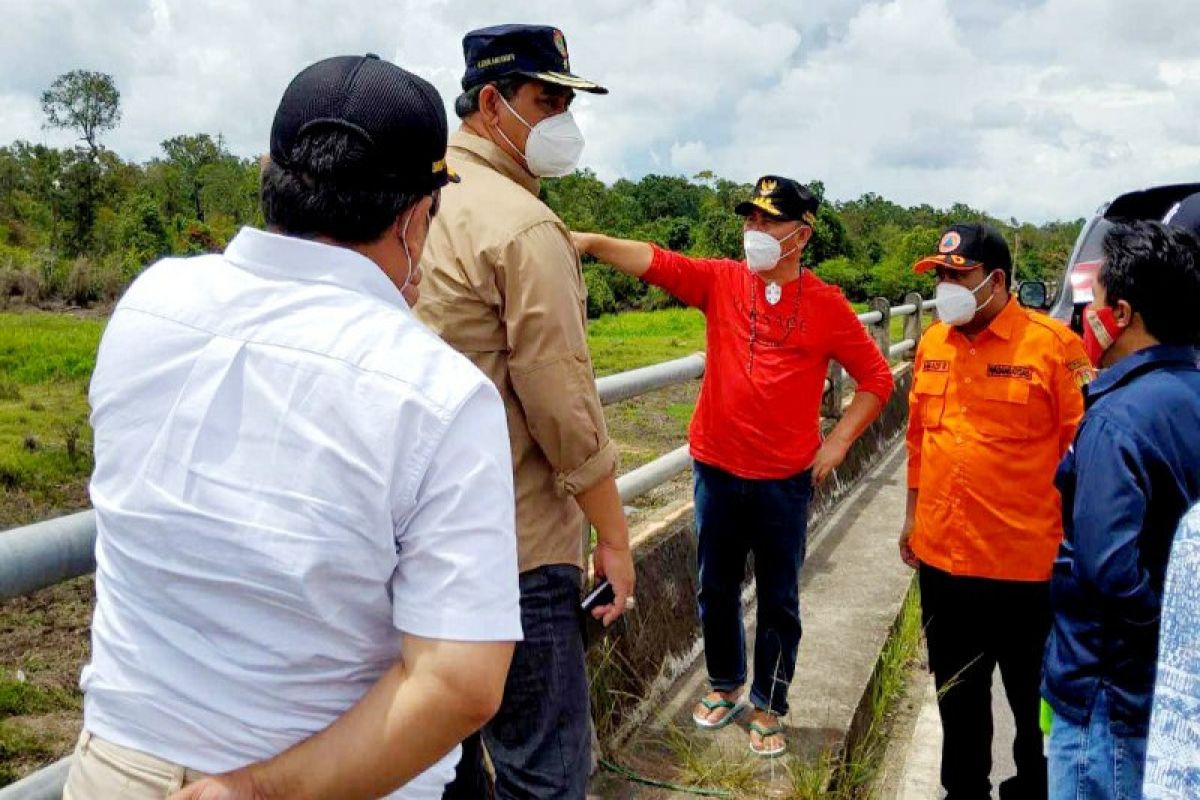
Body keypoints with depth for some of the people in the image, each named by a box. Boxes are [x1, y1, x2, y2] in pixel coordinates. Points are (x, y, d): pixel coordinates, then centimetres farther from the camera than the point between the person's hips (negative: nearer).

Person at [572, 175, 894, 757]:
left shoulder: (826, 306, -5)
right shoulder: (721, 280, -1)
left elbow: (876, 378, 1)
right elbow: (654, 262, -15)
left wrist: (837, 442, -5)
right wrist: (590, 242, -30)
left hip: (784, 478, -2)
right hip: (716, 469, 2)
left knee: (778, 600, 10)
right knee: (716, 589, 16)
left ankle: (768, 707, 28)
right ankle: (725, 685, 38)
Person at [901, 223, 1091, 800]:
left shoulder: (1052, 344, -13)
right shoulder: (932, 343, 4)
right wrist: (912, 514, 16)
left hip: (1026, 563, -5)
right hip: (941, 556, 5)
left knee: (1035, 698, 15)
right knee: (956, 691, 21)